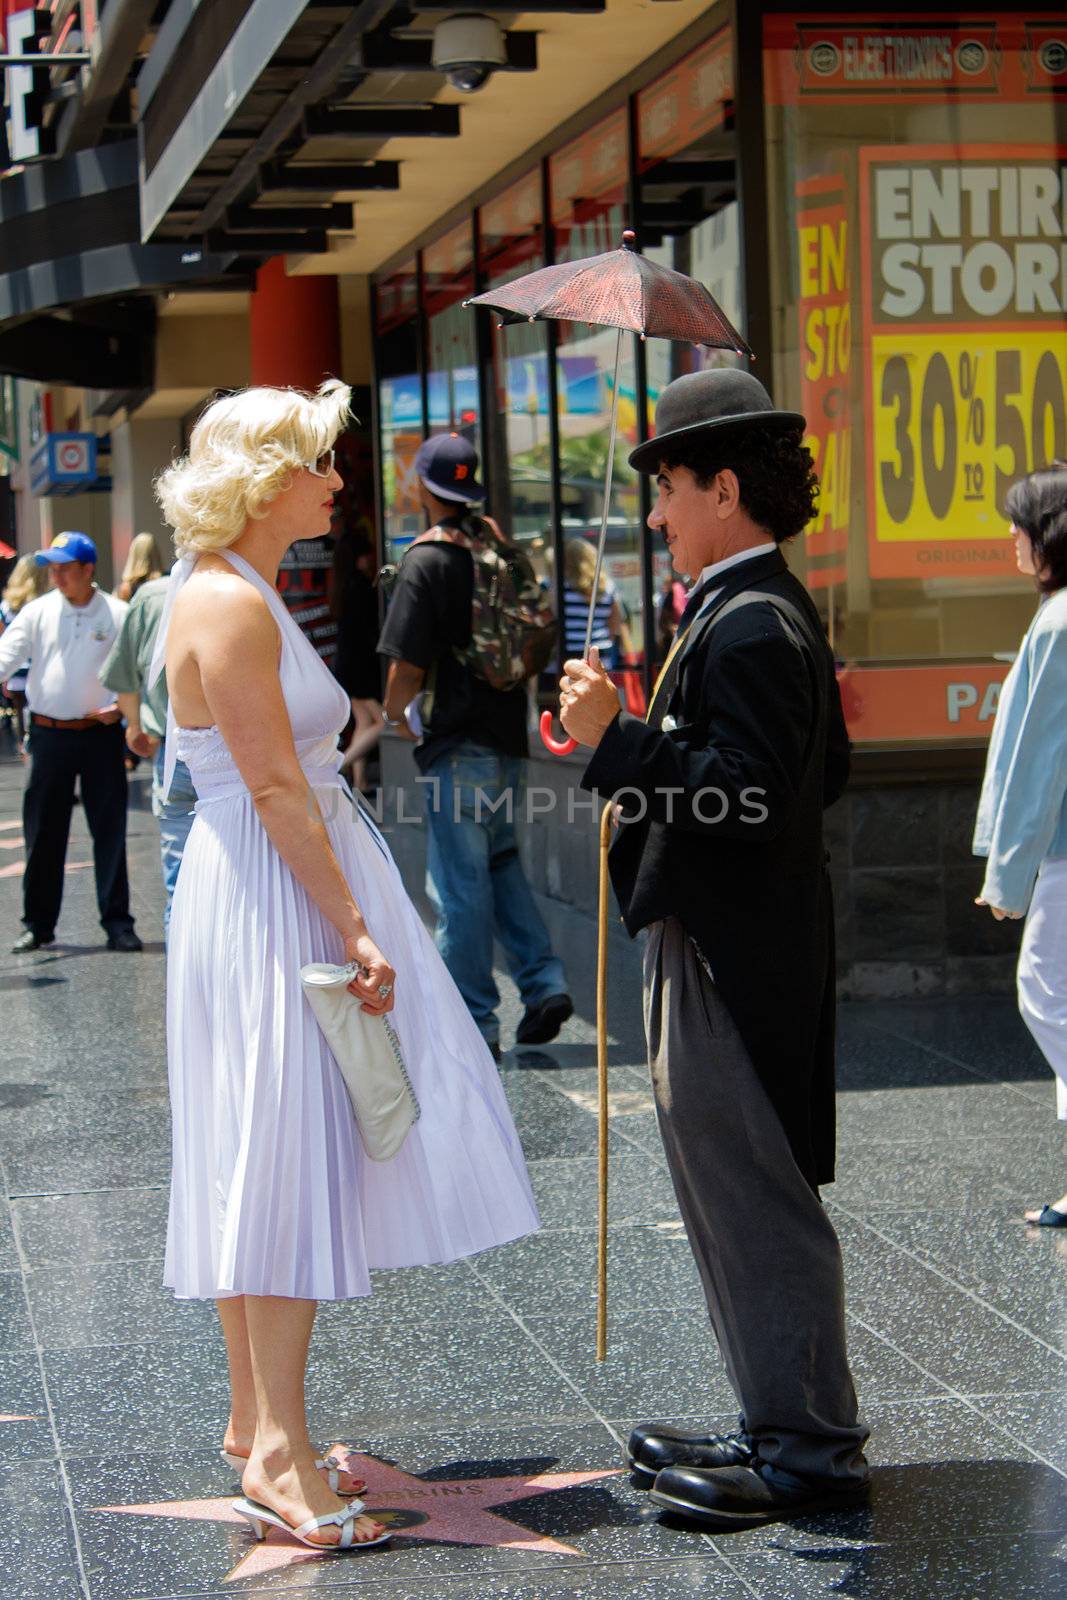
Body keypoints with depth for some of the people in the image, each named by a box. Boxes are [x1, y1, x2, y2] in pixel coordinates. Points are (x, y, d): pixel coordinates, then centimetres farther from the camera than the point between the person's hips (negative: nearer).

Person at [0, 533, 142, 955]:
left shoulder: (116, 615, -2)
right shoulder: (38, 612, 2)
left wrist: (123, 705, -16)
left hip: (101, 733, -2)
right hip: (49, 734, 2)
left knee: (110, 831, 3)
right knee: (42, 832, 6)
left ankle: (117, 922, 11)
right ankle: (39, 923, 16)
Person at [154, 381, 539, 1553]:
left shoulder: (243, 596, 15)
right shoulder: (227, 603, -16)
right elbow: (273, 790, -21)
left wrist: (348, 920, 19)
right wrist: (354, 930, -21)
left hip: (290, 894, 10)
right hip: (271, 900, -10)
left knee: (265, 1163, 13)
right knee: (286, 1156, -7)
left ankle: (256, 1422, 22)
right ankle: (276, 1453, -2)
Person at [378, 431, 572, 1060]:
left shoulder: (427, 561, -12)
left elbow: (408, 665, -13)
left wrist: (396, 713, 6)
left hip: (459, 745, -7)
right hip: (508, 736, 7)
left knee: (460, 885, 1)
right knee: (500, 862, 21)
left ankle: (476, 1023, 6)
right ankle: (546, 983, 9)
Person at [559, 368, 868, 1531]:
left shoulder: (748, 626, -19)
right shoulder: (769, 610, 15)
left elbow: (748, 788, -27)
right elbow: (823, 770, 20)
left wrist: (617, 740, -25)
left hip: (731, 956, -11)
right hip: (726, 943, 11)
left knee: (758, 1204, -2)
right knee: (737, 1199, 17)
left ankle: (807, 1448, 7)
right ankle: (784, 1429, 26)